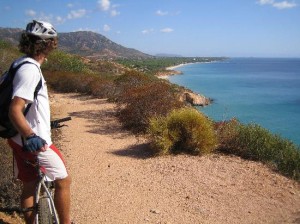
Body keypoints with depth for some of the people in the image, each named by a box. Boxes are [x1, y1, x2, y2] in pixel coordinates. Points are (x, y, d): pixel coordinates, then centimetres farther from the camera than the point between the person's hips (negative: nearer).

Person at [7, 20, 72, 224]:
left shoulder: (22, 64, 9)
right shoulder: (30, 70, -21)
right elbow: (14, 110, -30)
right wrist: (31, 136, -40)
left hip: (21, 138, 9)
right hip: (35, 142, -9)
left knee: (30, 185, 18)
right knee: (63, 181, 6)